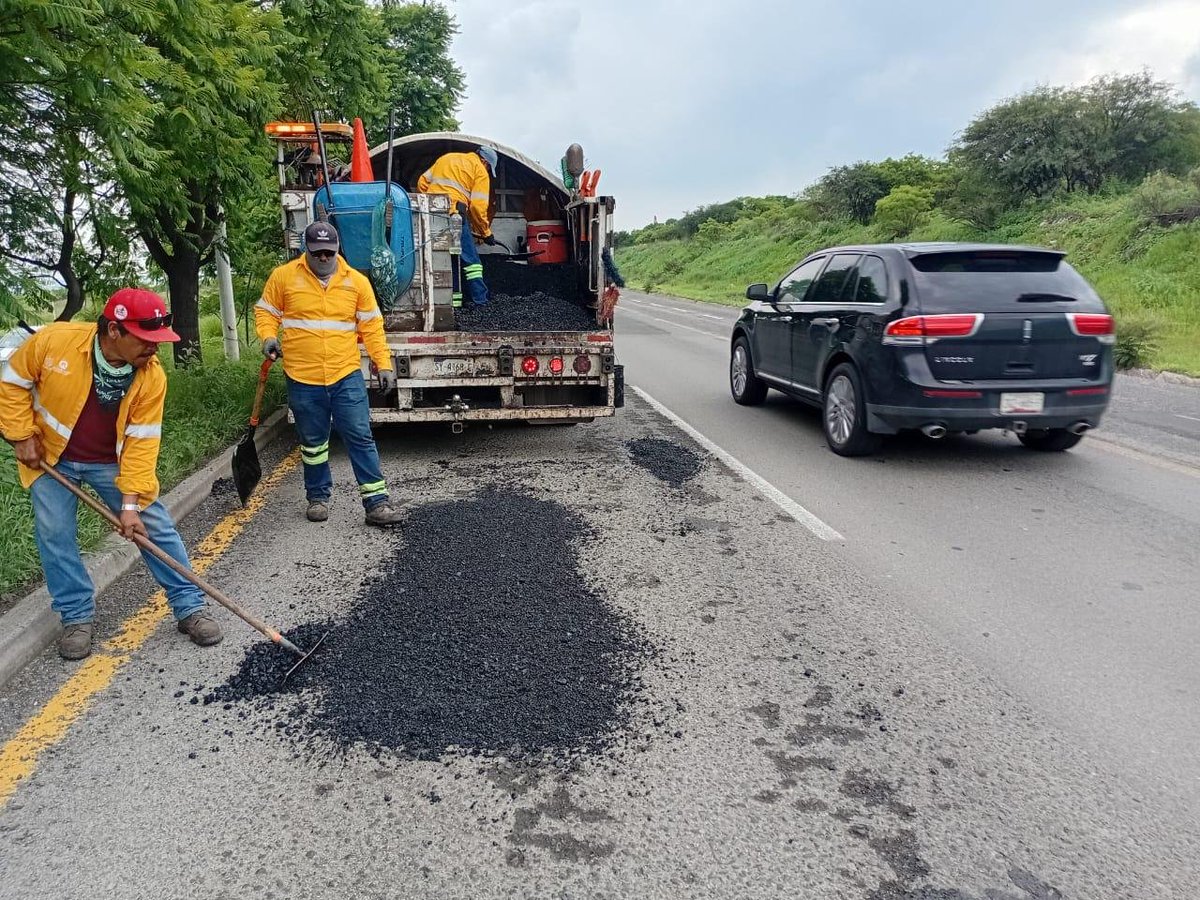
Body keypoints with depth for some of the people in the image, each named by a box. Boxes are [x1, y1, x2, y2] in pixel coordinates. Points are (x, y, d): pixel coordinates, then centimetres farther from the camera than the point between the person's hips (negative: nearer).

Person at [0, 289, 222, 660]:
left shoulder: (152, 376, -23)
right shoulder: (54, 341, -26)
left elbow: (142, 442, -19)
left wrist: (130, 503, -22)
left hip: (112, 462, 0)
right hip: (51, 456, 0)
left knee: (156, 526, -3)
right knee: (54, 534, 1)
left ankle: (190, 606, 7)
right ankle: (77, 617, 18)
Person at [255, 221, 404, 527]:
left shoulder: (356, 281, 4)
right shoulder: (284, 276, 1)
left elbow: (372, 326, 6)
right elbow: (265, 312, 10)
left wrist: (384, 364, 0)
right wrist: (268, 337, -10)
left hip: (347, 376, 0)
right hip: (303, 379, 0)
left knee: (360, 437, -3)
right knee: (313, 443, 12)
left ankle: (376, 502, 1)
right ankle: (318, 497, 30)